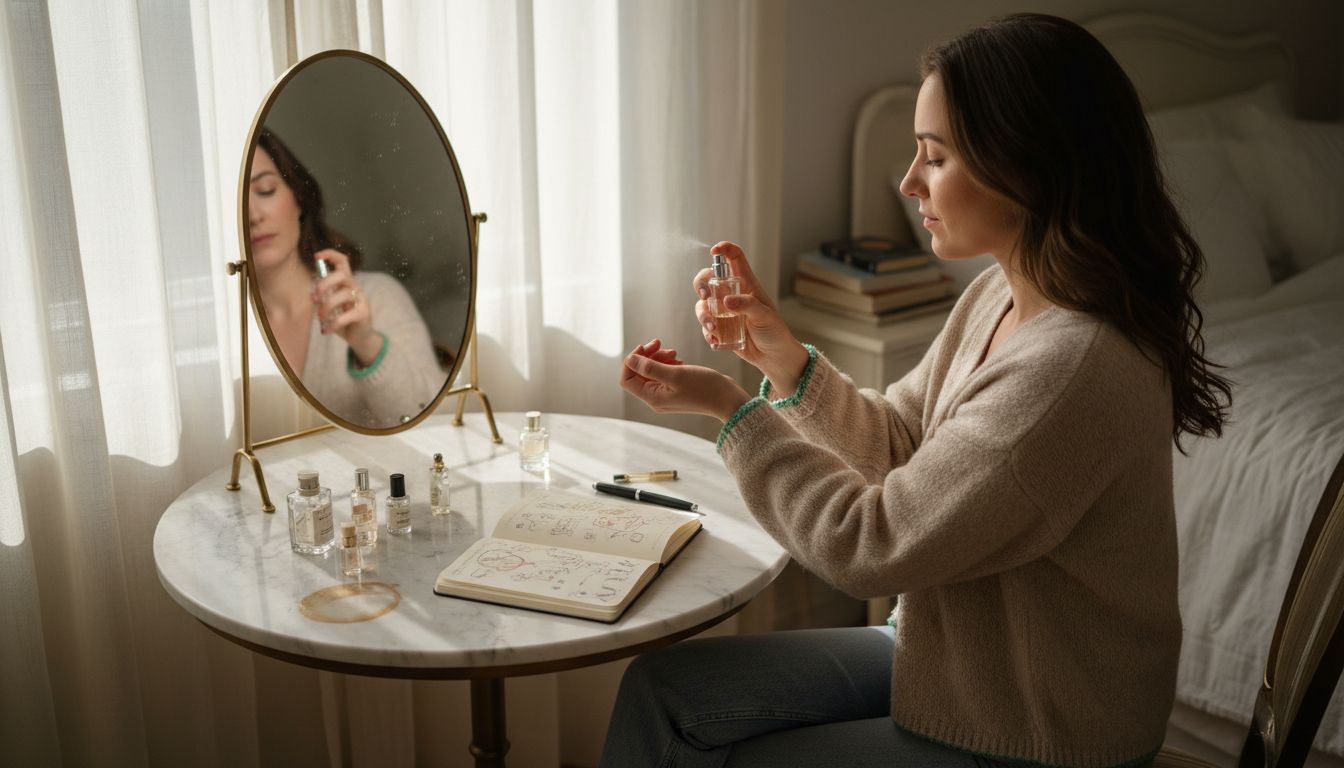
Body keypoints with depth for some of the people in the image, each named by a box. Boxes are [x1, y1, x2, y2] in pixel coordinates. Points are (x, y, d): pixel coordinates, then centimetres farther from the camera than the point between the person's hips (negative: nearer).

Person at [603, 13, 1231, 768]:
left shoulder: (1075, 367, -32)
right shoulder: (999, 295, -1)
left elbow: (869, 543, -26)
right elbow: (898, 444, 9)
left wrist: (732, 407, -16)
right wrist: (782, 353, -6)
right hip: (944, 653, 8)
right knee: (662, 687, 3)